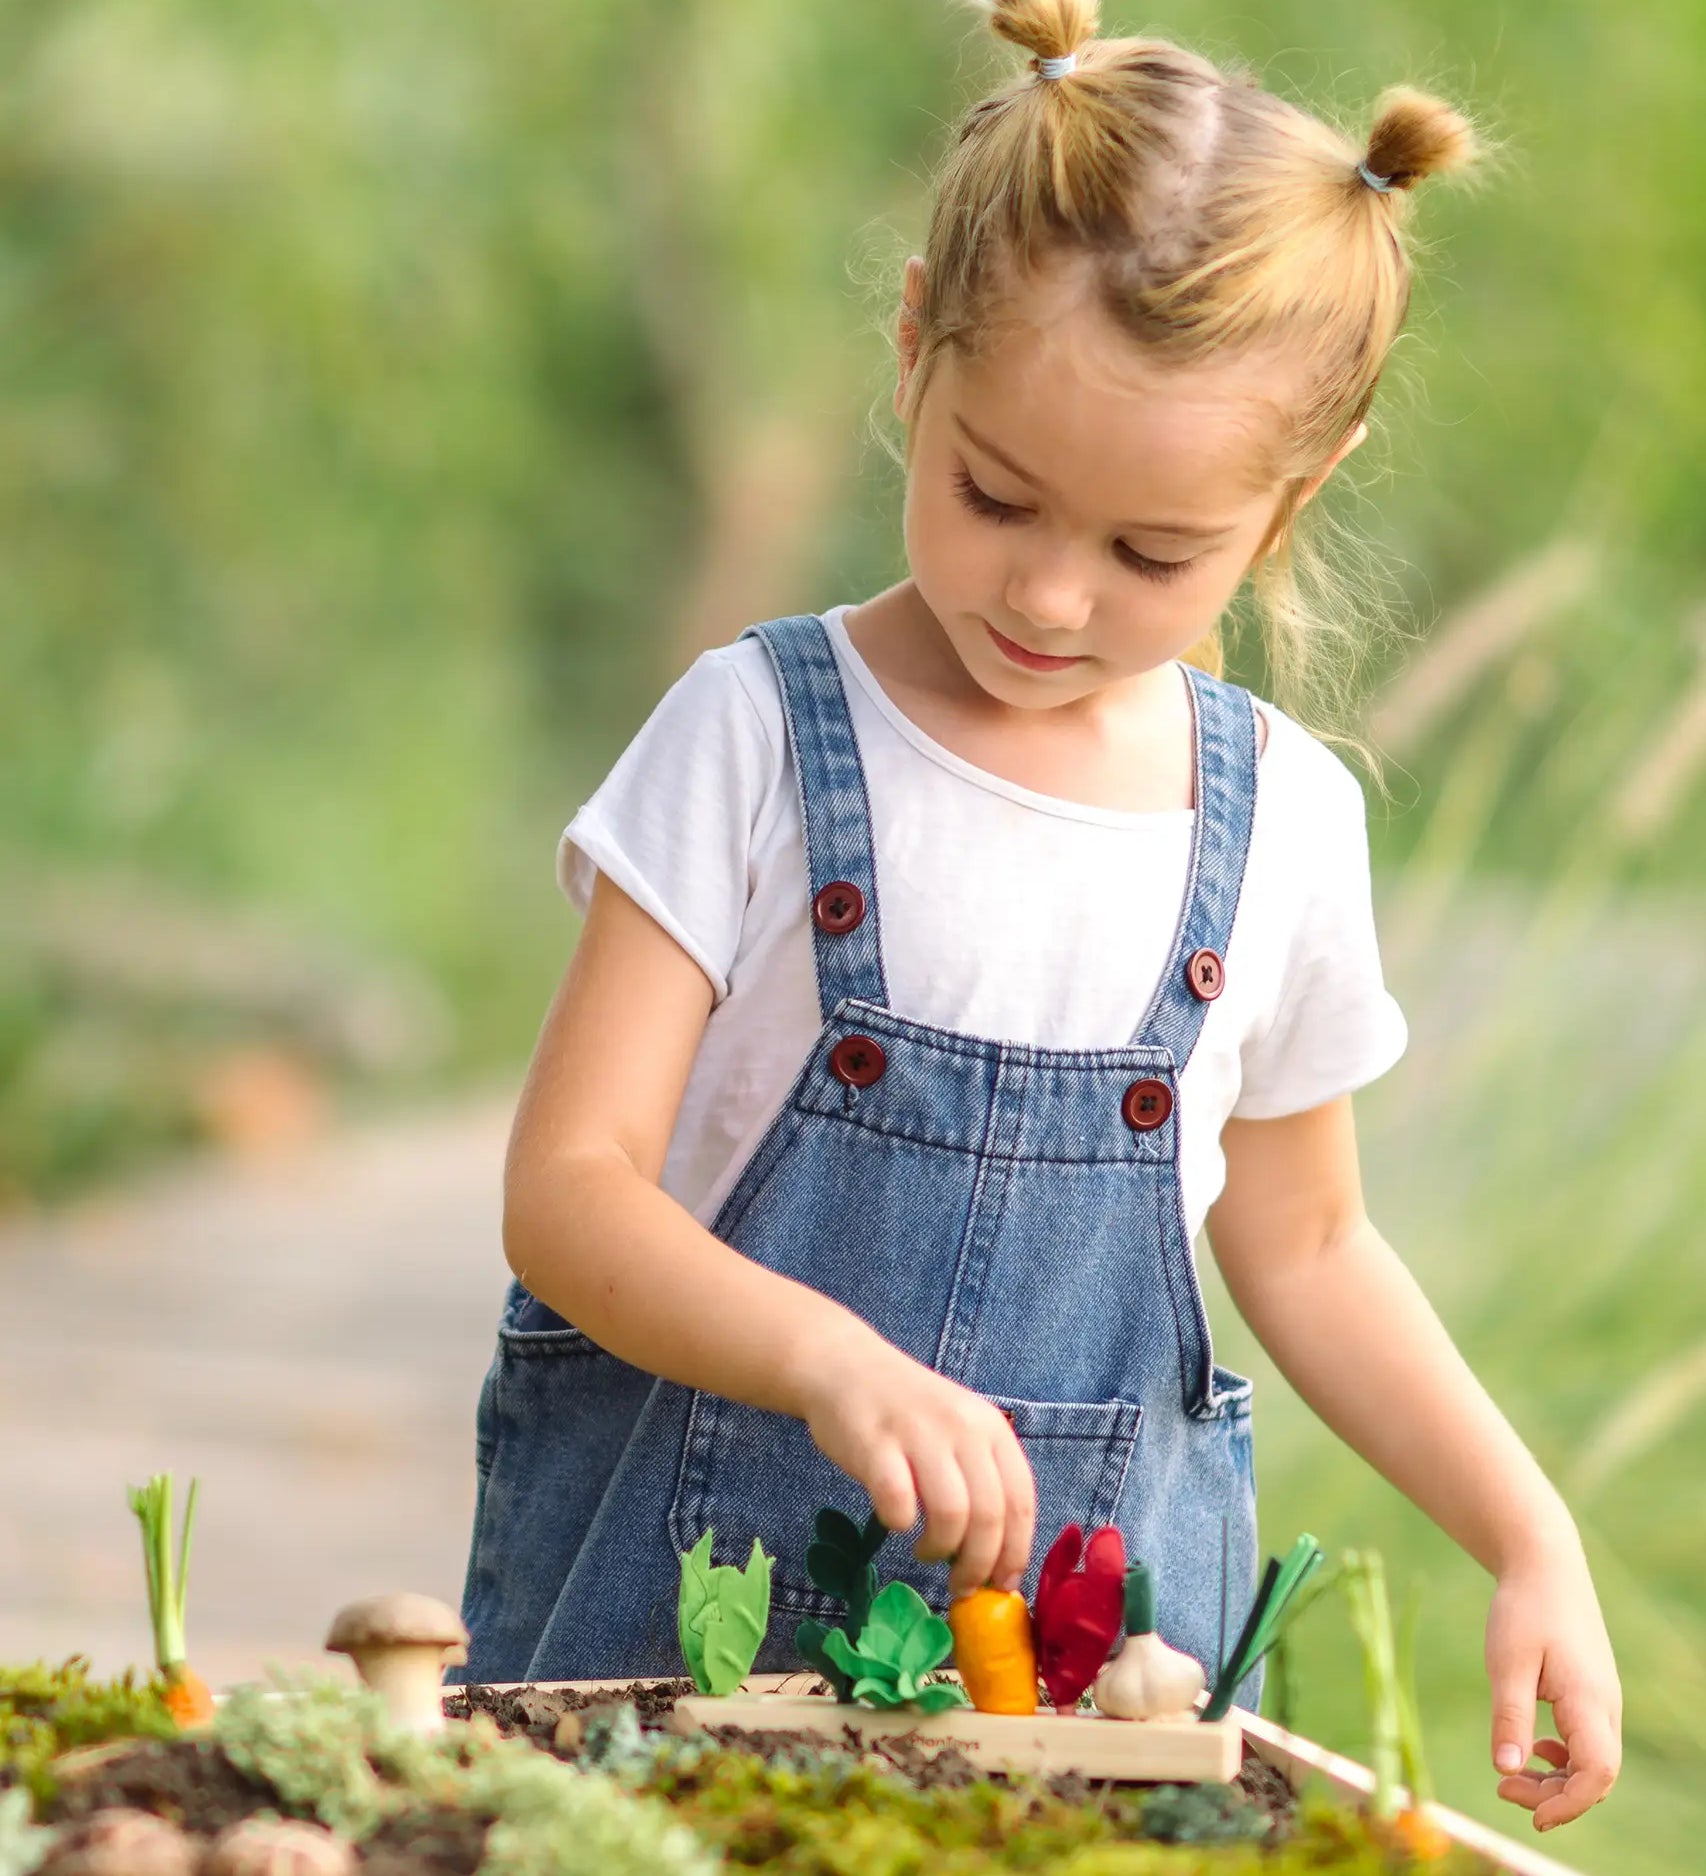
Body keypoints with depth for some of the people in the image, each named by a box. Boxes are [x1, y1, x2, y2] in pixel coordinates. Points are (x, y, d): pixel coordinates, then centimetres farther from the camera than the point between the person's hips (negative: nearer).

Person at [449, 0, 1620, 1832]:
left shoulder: (1284, 819, 4)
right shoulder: (762, 734, -6)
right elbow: (566, 1192, -12)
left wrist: (1532, 1542, 8)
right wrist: (830, 1361, -30)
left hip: (1097, 1602, 3)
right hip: (703, 1582, -2)